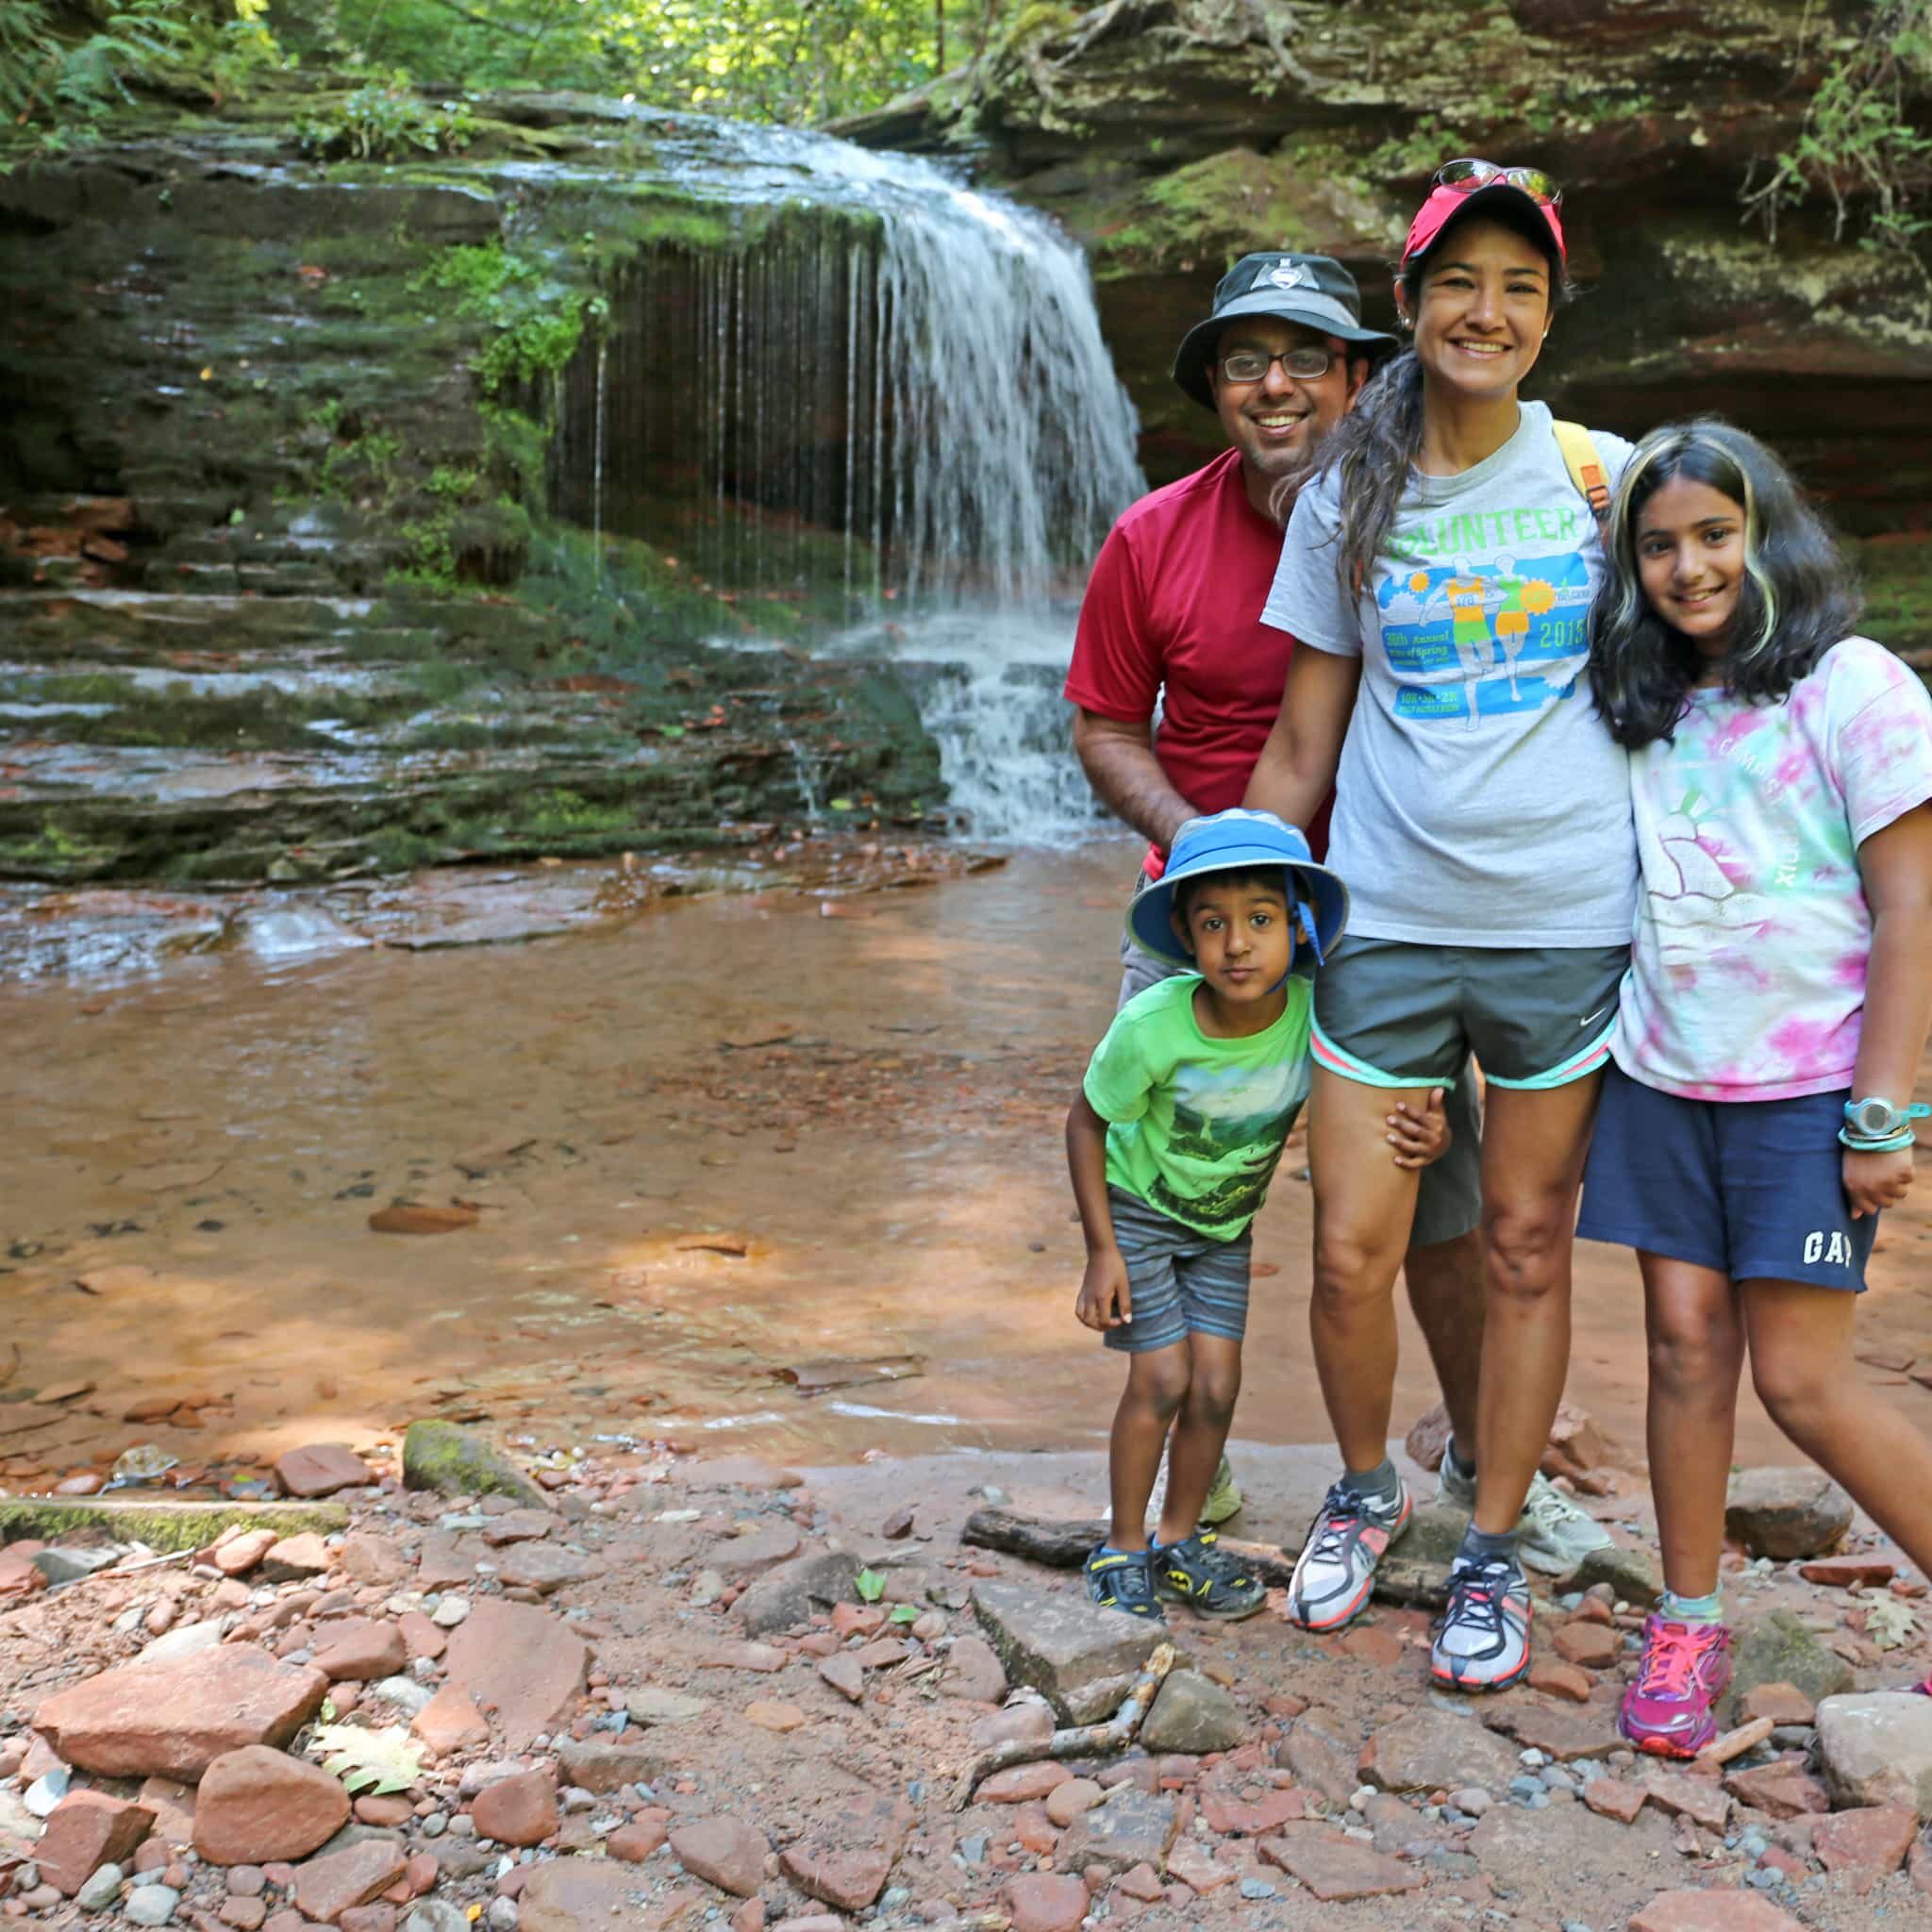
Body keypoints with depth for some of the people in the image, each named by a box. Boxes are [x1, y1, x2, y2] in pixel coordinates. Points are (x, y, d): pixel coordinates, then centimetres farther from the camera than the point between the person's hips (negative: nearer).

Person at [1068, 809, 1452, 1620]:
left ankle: (1181, 1539, 23)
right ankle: (1122, 1548, 14)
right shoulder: (1151, 1027, -33)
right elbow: (1086, 1122, -17)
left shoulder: (1317, 1011, -27)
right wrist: (1102, 1250, -15)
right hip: (1139, 1209, -3)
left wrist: (1430, 1131, -34)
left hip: (1226, 1222, 3)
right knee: (1162, 1379, -6)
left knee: (1216, 1386, 0)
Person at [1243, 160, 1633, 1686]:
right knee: (1353, 1255, 2)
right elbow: (1302, 744, 8)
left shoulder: (1601, 472, 3)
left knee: (1526, 1251, 8)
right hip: (1389, 923, 1)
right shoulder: (1348, 501, 4)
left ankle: (1494, 1551, 27)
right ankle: (1363, 1489, 32)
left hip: (1569, 925, 0)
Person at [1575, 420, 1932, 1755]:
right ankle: (1688, 1630, 19)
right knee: (1686, 1343, 6)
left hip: (1806, 1087, -5)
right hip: (1663, 1077, 5)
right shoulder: (1649, 708, 9)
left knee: (1802, 1381, -4)